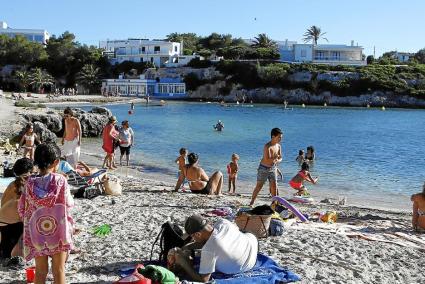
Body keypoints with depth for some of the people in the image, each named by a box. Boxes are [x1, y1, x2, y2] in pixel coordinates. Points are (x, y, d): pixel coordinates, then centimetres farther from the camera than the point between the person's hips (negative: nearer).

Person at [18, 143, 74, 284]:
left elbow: (22, 208, -1)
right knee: (59, 270, 9)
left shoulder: (30, 182, -7)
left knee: (40, 270, 14)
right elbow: (69, 204, -6)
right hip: (57, 232, -2)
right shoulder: (60, 180, -15)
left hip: (37, 233, 3)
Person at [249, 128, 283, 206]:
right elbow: (267, 160, -32)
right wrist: (275, 158, -24)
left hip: (273, 168, 6)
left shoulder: (278, 146, -1)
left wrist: (277, 161, -14)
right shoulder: (267, 146, -24)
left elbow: (280, 158, 7)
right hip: (264, 168, -6)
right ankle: (251, 202, 12)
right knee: (259, 186, 0)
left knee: (274, 186, 2)